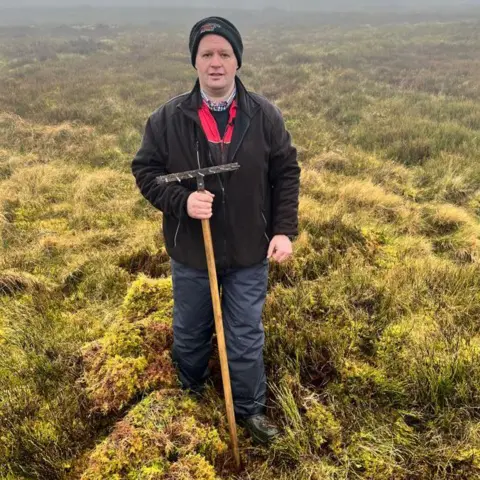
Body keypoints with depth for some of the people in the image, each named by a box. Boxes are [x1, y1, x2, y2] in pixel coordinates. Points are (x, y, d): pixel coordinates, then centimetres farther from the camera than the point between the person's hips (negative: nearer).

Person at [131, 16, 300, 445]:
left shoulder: (265, 115, -6)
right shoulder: (168, 118, -9)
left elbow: (286, 174, 0)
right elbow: (145, 170, -3)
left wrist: (285, 231, -7)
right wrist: (181, 201, -21)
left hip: (250, 253, 0)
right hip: (191, 253, 1)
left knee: (246, 337, 13)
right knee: (189, 333, 21)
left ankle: (250, 408, 37)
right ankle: (189, 396, 50)